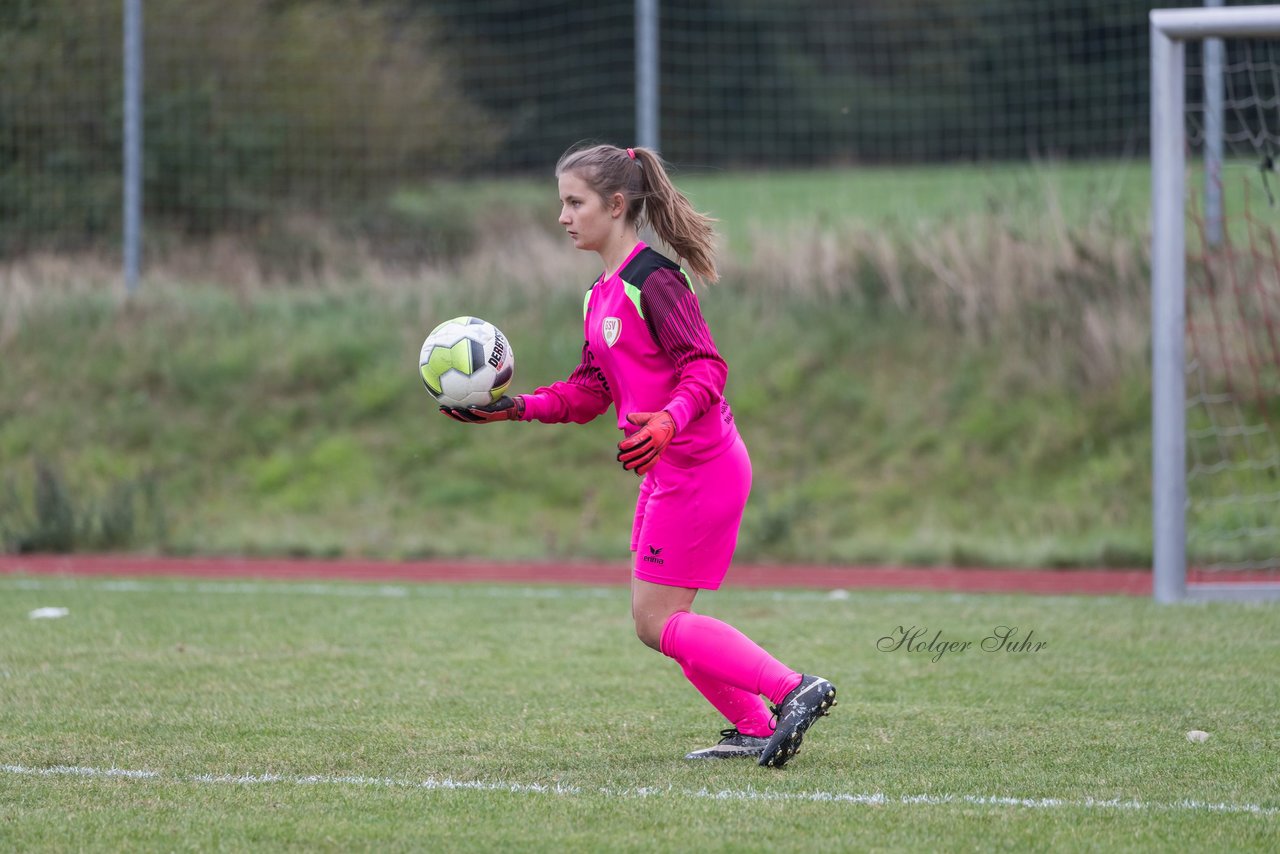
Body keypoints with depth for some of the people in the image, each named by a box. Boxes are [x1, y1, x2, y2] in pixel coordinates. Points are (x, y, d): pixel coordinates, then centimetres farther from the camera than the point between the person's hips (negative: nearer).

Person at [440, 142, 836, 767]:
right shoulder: (600, 295, 14)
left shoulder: (654, 281, -16)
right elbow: (591, 389, 16)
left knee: (657, 622, -9)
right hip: (667, 472, 10)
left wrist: (668, 421, -39)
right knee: (659, 621, 11)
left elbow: (705, 367, -21)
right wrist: (518, 409, 5)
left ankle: (794, 690, -10)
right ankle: (754, 727, 15)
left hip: (698, 469, -10)